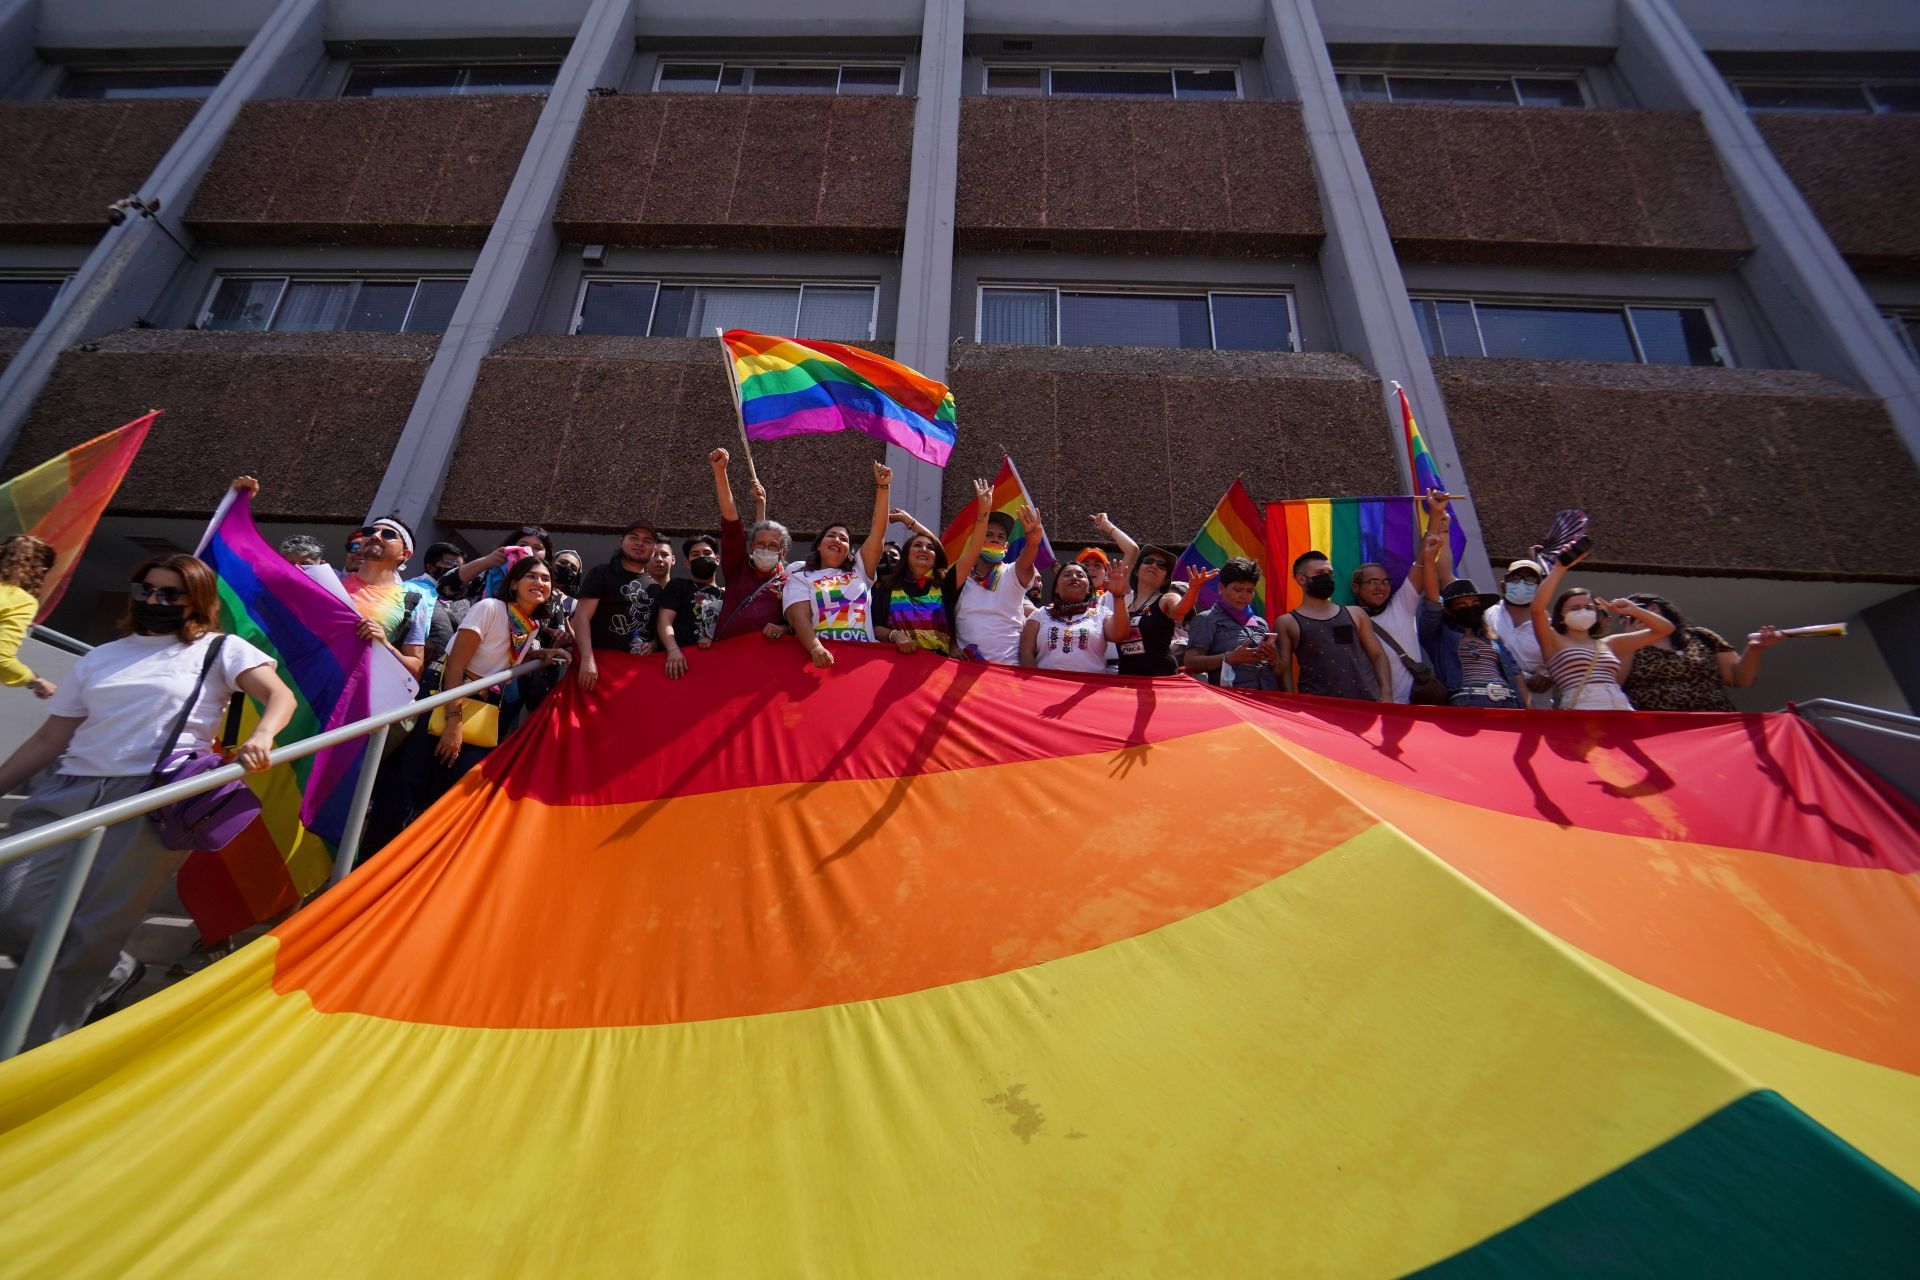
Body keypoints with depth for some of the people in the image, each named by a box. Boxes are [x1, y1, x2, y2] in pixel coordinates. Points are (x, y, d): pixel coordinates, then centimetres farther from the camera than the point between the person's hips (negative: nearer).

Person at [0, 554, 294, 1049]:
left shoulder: (219, 649, 9)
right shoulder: (99, 659, 22)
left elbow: (282, 697, -5)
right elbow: (49, 739, 21)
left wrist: (261, 735, -25)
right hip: (70, 789, 5)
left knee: (91, 929, -10)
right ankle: (109, 974, 16)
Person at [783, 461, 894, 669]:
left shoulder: (858, 571, 24)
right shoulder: (800, 578, 15)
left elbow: (878, 532, 16)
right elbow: (798, 617, -2)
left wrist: (883, 486, 9)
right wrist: (815, 648, -21)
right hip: (822, 657, -3)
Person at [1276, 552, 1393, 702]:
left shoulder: (1355, 613, 16)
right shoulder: (1288, 622, 6)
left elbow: (1378, 656, 15)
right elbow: (1284, 671, 2)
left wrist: (1386, 695, 2)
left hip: (1366, 701, 3)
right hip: (1319, 705, -3)